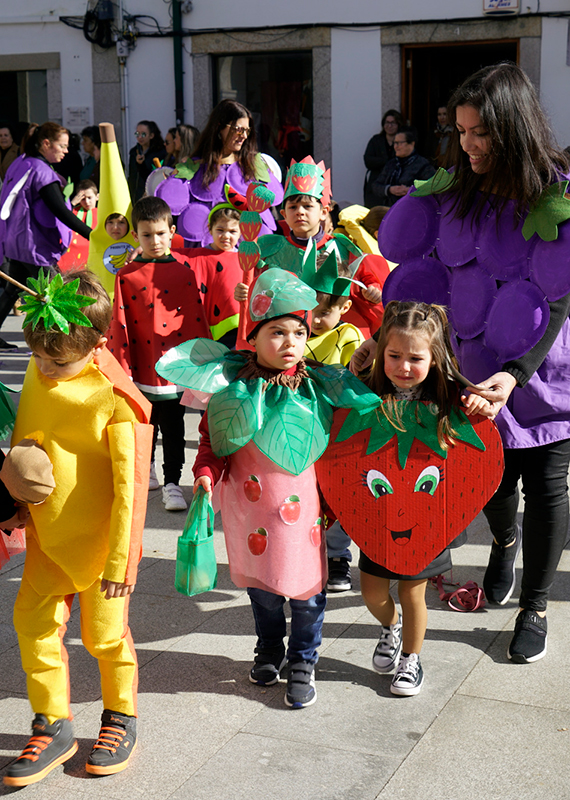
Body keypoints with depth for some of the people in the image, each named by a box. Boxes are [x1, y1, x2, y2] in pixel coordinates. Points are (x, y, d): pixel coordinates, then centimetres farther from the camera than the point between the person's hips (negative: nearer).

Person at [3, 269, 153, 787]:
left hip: (99, 537, -6)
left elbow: (127, 485, -19)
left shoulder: (113, 398, -21)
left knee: (104, 633, 6)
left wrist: (118, 559, -17)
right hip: (47, 534, 6)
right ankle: (53, 727, 21)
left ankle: (121, 719, 29)